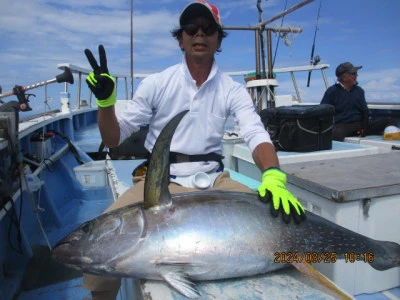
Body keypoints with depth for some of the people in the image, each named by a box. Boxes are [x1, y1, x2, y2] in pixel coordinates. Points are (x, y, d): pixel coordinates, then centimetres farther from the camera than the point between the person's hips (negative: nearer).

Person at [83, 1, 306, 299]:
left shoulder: (233, 89, 3)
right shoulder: (156, 83, 0)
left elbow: (257, 135, -10)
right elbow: (113, 139, 2)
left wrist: (273, 177, -31)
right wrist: (105, 101, -18)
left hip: (213, 180, 2)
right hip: (159, 179, -1)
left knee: (277, 216, -18)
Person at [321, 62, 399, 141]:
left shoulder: (359, 91, 16)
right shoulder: (332, 91, 2)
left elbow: (365, 111, 18)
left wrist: (364, 127, 2)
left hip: (359, 124, 6)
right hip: (341, 125, -5)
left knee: (391, 122, -11)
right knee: (336, 133, -43)